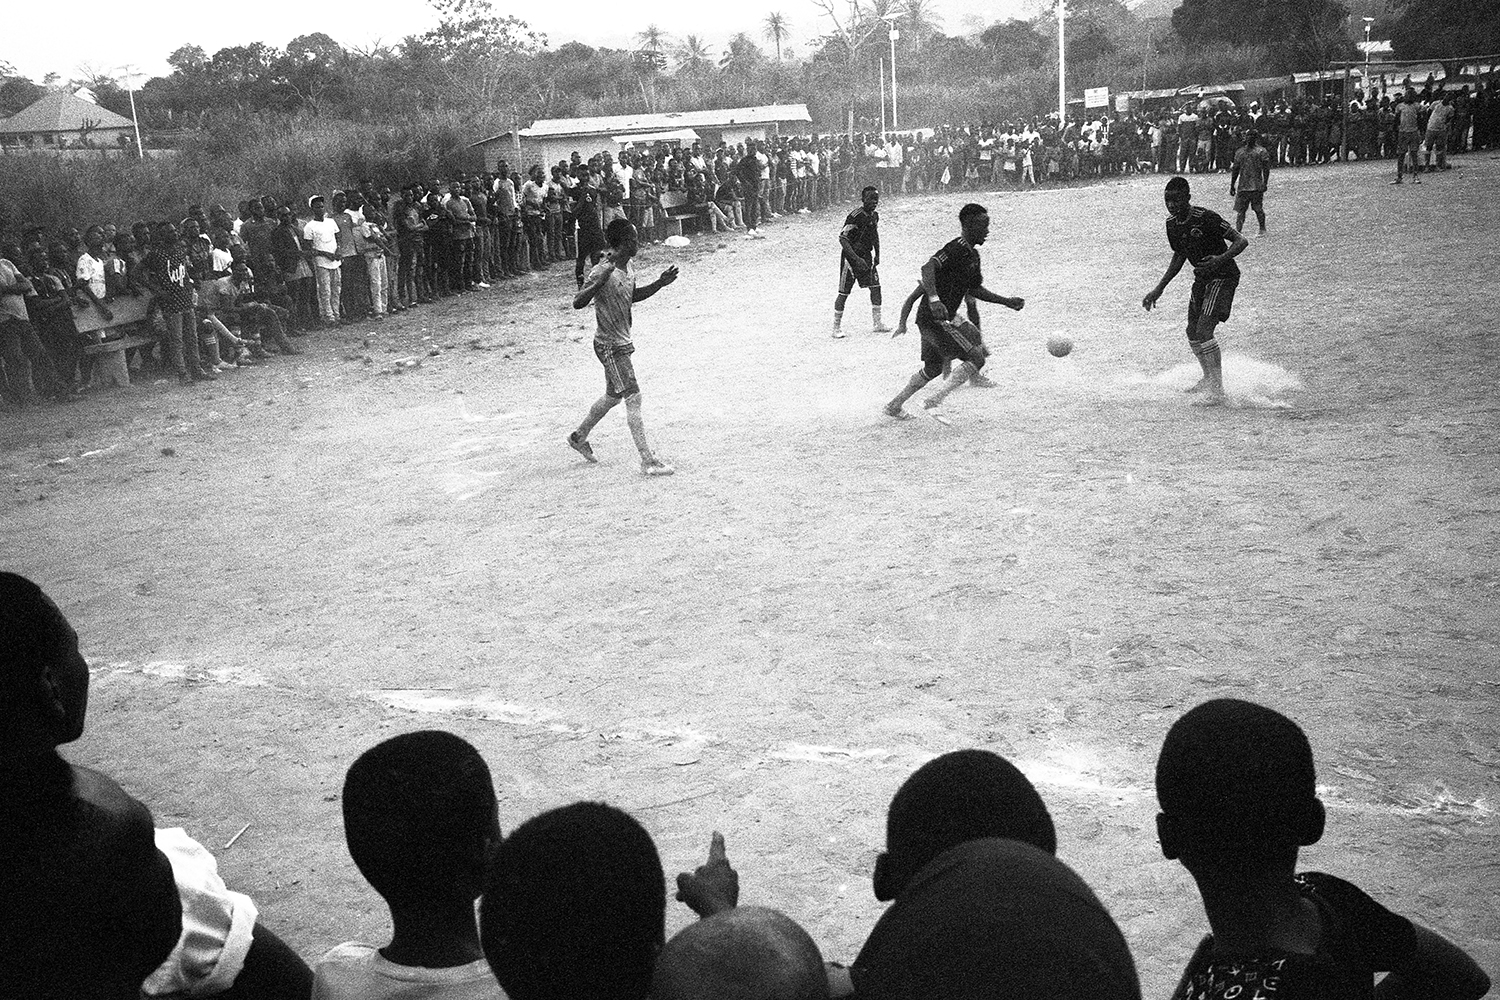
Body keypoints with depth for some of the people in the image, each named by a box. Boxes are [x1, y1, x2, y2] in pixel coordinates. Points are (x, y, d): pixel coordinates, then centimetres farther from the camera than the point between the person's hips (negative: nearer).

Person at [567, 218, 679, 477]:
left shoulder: (628, 269, 5)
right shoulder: (602, 272, -21)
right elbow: (577, 303, -27)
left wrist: (660, 283, 12)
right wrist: (599, 283, -41)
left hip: (622, 342, 10)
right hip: (609, 346, -10)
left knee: (612, 397, 21)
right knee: (633, 399, -10)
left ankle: (579, 437, 41)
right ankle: (648, 460, -7)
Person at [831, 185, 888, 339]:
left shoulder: (875, 215, 2)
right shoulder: (855, 216, -22)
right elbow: (842, 238, -24)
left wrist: (877, 255, 13)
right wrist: (857, 259, -28)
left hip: (866, 256, 7)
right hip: (850, 257, -7)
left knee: (875, 287, 1)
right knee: (844, 292, -3)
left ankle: (878, 323, 9)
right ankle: (837, 327, 8)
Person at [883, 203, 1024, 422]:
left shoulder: (972, 255, 16)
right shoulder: (957, 249, -16)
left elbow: (975, 290, 28)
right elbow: (927, 268, -31)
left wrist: (1007, 302, 24)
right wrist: (934, 299, -44)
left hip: (940, 318, 10)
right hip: (934, 317, -10)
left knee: (933, 369, 21)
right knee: (976, 357, -13)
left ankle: (894, 406, 31)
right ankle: (934, 401, -13)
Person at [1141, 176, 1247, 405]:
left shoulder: (1206, 218, -23)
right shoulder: (1172, 223, 0)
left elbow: (1241, 241, -23)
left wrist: (1221, 259, -41)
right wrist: (1159, 289, 15)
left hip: (1223, 276, -9)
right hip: (1202, 277, 9)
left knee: (1204, 330, -21)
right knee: (1192, 333, 16)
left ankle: (1217, 390, -17)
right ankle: (1209, 378, 39)